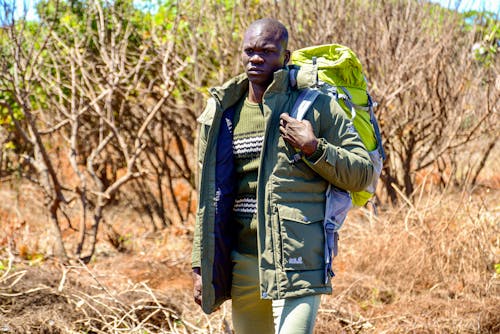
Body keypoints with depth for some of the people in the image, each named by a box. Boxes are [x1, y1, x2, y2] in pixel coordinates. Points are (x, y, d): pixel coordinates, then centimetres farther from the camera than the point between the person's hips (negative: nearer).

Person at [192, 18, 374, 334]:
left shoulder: (316, 105, -1)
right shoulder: (223, 114, 11)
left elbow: (363, 173, 0)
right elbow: (211, 198, 15)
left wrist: (313, 148, -15)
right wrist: (202, 267, 11)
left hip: (298, 261, -5)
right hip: (242, 261, 5)